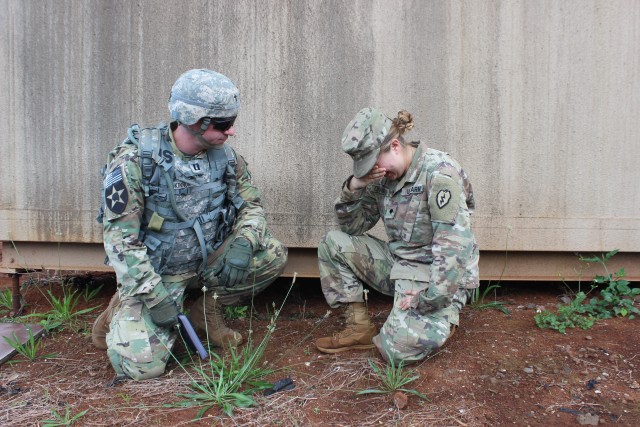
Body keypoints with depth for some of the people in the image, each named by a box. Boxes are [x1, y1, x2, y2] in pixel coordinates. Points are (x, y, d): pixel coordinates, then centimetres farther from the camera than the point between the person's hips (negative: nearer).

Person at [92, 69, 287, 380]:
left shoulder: (225, 157, -6)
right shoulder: (134, 159, -21)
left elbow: (252, 205, 3)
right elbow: (119, 238, -20)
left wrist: (244, 243, -19)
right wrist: (153, 295, -24)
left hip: (206, 262, 5)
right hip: (153, 273, -4)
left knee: (273, 256, -13)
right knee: (143, 365, -17)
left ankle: (207, 311, 7)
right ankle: (120, 314, 17)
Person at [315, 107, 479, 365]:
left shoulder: (439, 172, -19)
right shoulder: (384, 176, 3)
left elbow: (454, 246, -23)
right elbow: (352, 227, 7)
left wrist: (428, 301, -23)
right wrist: (354, 187, -11)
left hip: (436, 275, -7)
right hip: (398, 264, 7)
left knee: (399, 348, -23)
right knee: (333, 243, -3)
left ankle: (441, 318, 10)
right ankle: (359, 326, 0)